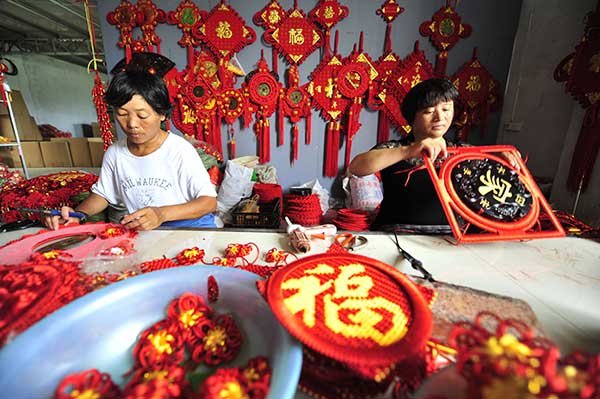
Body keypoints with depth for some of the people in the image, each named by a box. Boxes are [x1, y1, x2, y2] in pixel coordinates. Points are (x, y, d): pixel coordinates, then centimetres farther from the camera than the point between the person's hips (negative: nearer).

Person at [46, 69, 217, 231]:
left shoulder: (180, 150, -13)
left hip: (187, 225, -3)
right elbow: (102, 194, 22)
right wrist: (77, 214, 1)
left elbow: (209, 201, -15)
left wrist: (163, 213, -28)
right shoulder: (114, 152, 4)